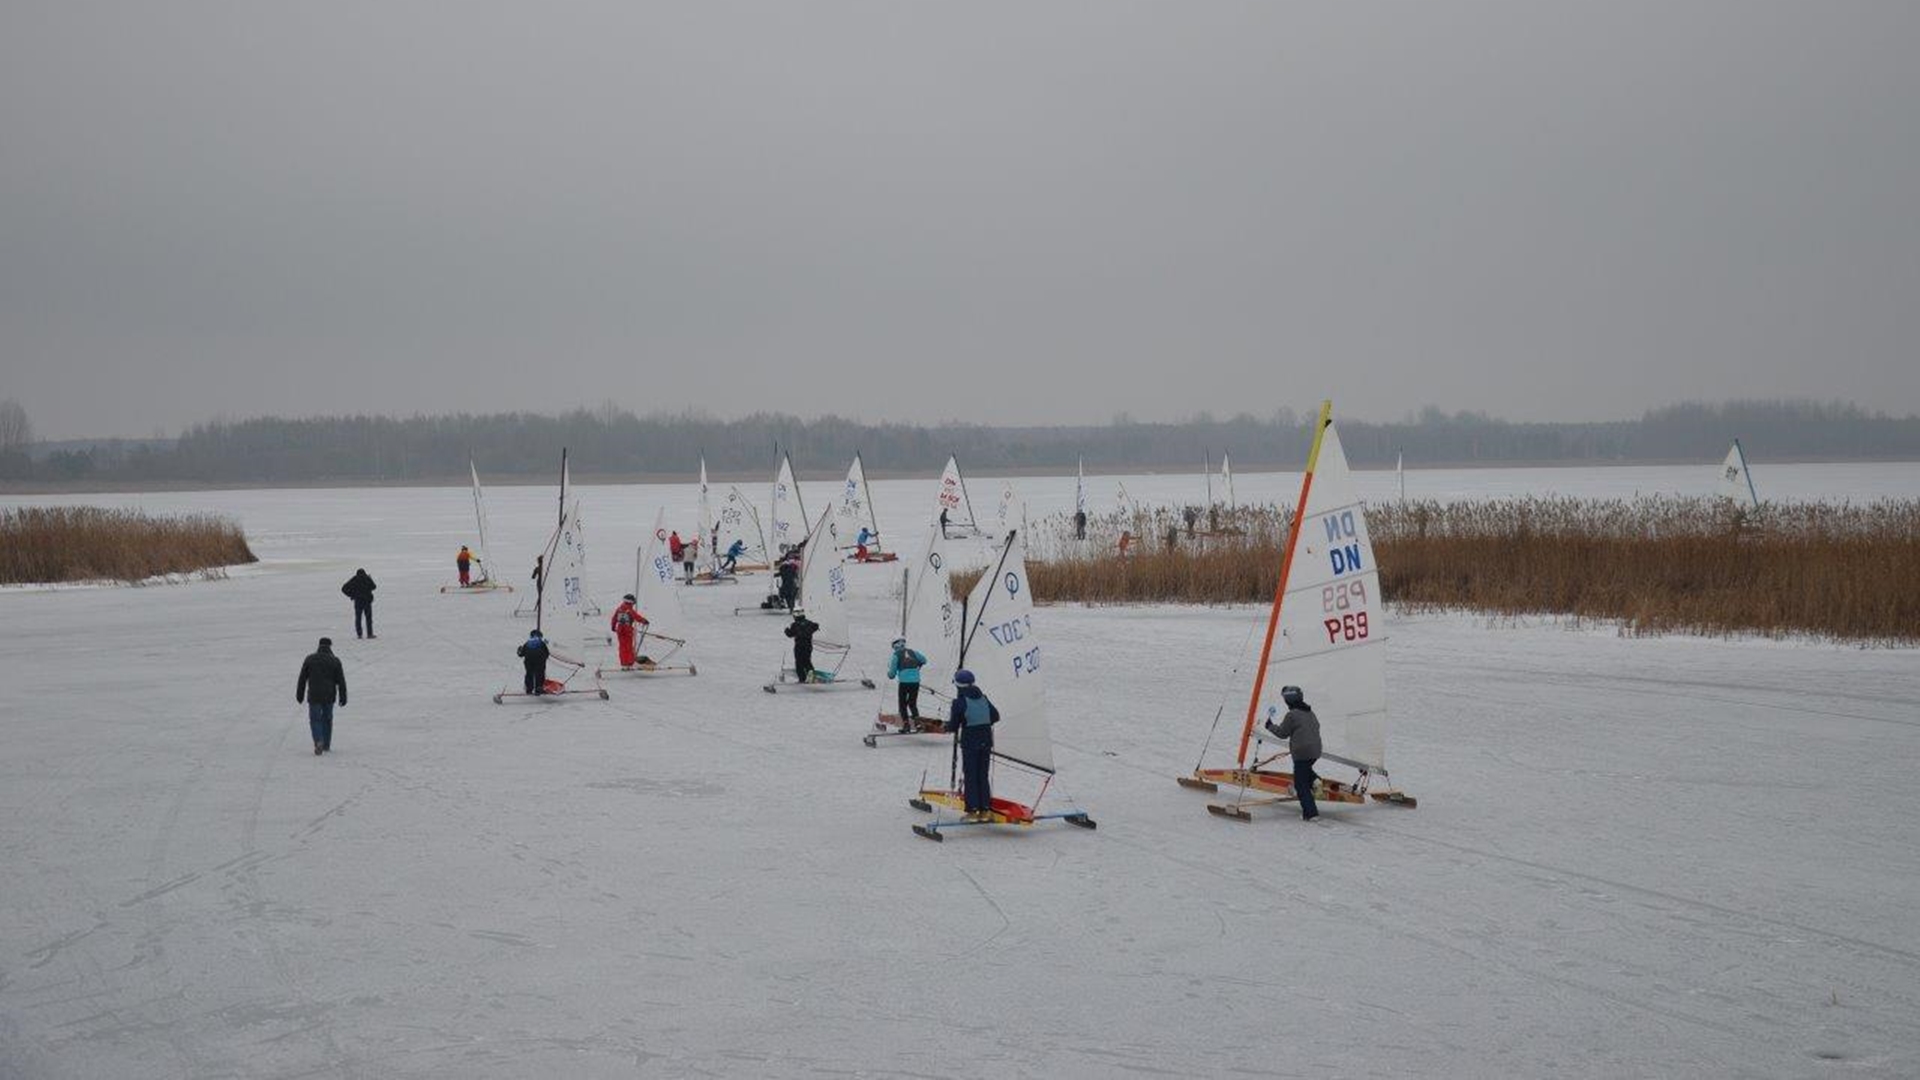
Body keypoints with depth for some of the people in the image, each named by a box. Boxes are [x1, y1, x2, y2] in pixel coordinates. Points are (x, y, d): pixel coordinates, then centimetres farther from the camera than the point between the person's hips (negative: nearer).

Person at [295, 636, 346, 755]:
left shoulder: (310, 659, 1)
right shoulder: (335, 661, 0)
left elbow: (302, 679, 4)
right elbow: (341, 681, 0)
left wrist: (300, 695, 12)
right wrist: (343, 697, 6)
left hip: (313, 696, -1)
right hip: (329, 696, 1)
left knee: (315, 719, 2)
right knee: (327, 719, 15)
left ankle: (318, 742, -19)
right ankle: (326, 745, 20)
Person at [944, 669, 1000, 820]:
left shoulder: (959, 702, -10)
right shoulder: (983, 698, 6)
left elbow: (953, 727, -9)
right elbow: (996, 716, 11)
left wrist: (948, 720, 12)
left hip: (969, 742, -5)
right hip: (986, 740, 5)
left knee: (970, 776, 4)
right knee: (983, 775, 13)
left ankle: (972, 810, 2)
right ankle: (985, 809, 12)